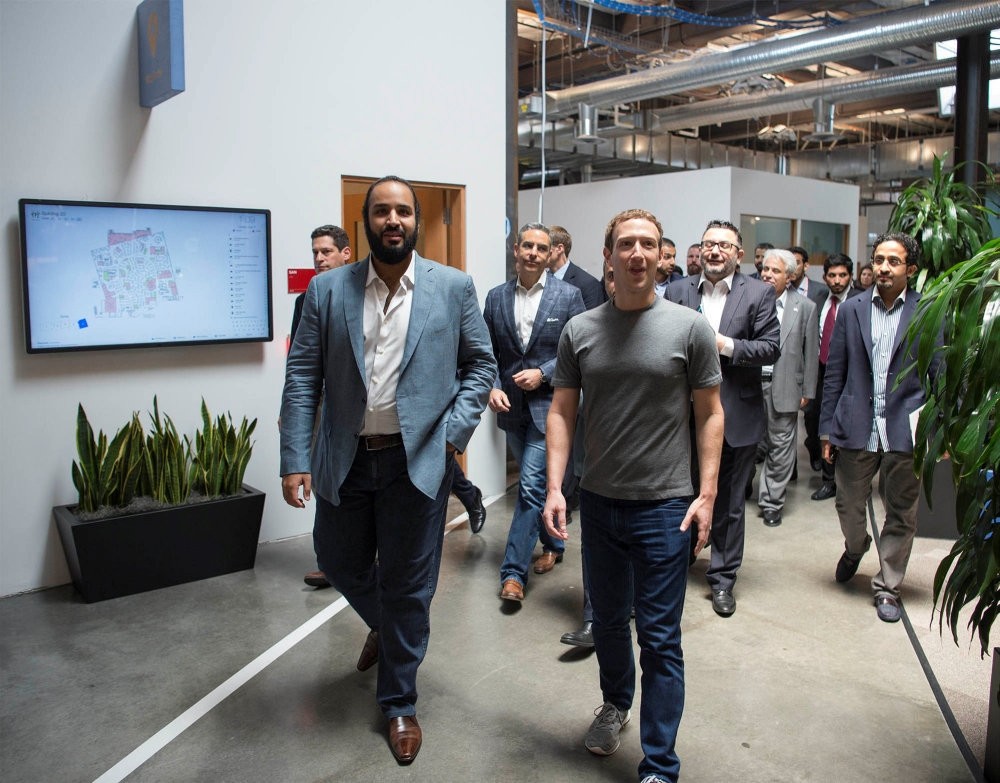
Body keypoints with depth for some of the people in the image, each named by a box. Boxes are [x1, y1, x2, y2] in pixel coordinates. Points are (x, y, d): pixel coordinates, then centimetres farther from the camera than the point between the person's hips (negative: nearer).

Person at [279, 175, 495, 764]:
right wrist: (295, 460, -8)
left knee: (407, 588, 8)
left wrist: (455, 429, -10)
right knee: (341, 562, 18)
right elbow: (302, 379, -1)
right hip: (345, 458, 2)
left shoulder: (454, 288, -1)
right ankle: (385, 626, 53)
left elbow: (481, 365, 3)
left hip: (417, 460, -2)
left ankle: (400, 704, 30)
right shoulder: (328, 290, 1)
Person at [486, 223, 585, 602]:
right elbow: (487, 352, 7)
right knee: (537, 481, 18)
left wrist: (542, 373, -15)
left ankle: (514, 571, -3)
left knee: (531, 484, -9)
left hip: (548, 403, -4)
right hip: (512, 405, 4)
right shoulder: (496, 297, 5)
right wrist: (493, 387, -9)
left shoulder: (568, 295, -4)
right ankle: (552, 544, 38)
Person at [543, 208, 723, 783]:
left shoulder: (689, 327, -5)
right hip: (598, 502, 3)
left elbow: (710, 414, -2)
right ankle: (616, 704, 48)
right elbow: (562, 413, 3)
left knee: (660, 639, 4)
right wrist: (555, 488, -6)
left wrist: (707, 494, -8)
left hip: (664, 507, -3)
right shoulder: (580, 330, 1)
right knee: (608, 620, 21)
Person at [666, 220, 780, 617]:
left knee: (729, 501, 10)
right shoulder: (677, 291, 4)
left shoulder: (759, 293, 0)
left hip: (736, 415, -1)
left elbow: (771, 347, -7)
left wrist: (725, 345, -18)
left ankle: (722, 578, 24)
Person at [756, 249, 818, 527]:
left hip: (784, 387, 0)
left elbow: (811, 353, 4)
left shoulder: (805, 307, 2)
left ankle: (772, 502, 17)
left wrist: (807, 391, 2)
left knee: (780, 446, 6)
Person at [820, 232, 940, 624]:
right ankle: (855, 548, 45)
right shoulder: (851, 309, 4)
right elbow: (834, 373, 6)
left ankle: (887, 587, 26)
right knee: (849, 506, 12)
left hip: (905, 431, -1)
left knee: (901, 515, 9)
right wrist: (827, 427, 4)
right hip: (856, 428, 2)